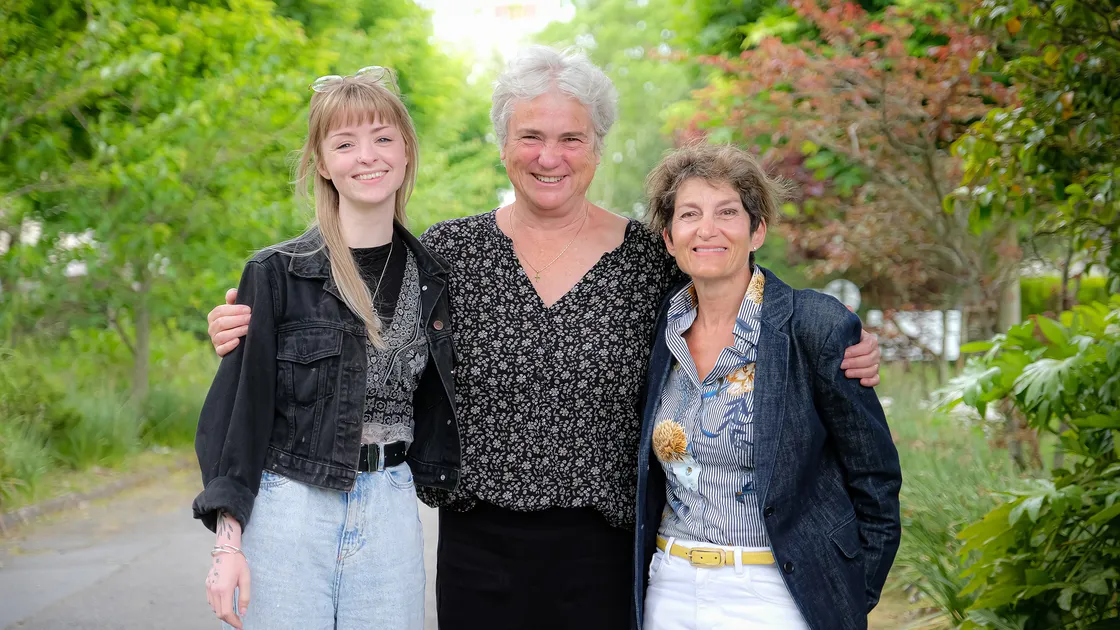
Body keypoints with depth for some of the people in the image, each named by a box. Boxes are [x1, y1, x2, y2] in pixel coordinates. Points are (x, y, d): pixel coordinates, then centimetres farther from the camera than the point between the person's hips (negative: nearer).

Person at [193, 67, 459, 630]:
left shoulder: (430, 276, 6)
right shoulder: (276, 273, -4)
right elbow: (239, 407, -5)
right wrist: (228, 541, -10)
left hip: (390, 511, 3)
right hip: (288, 507, -3)